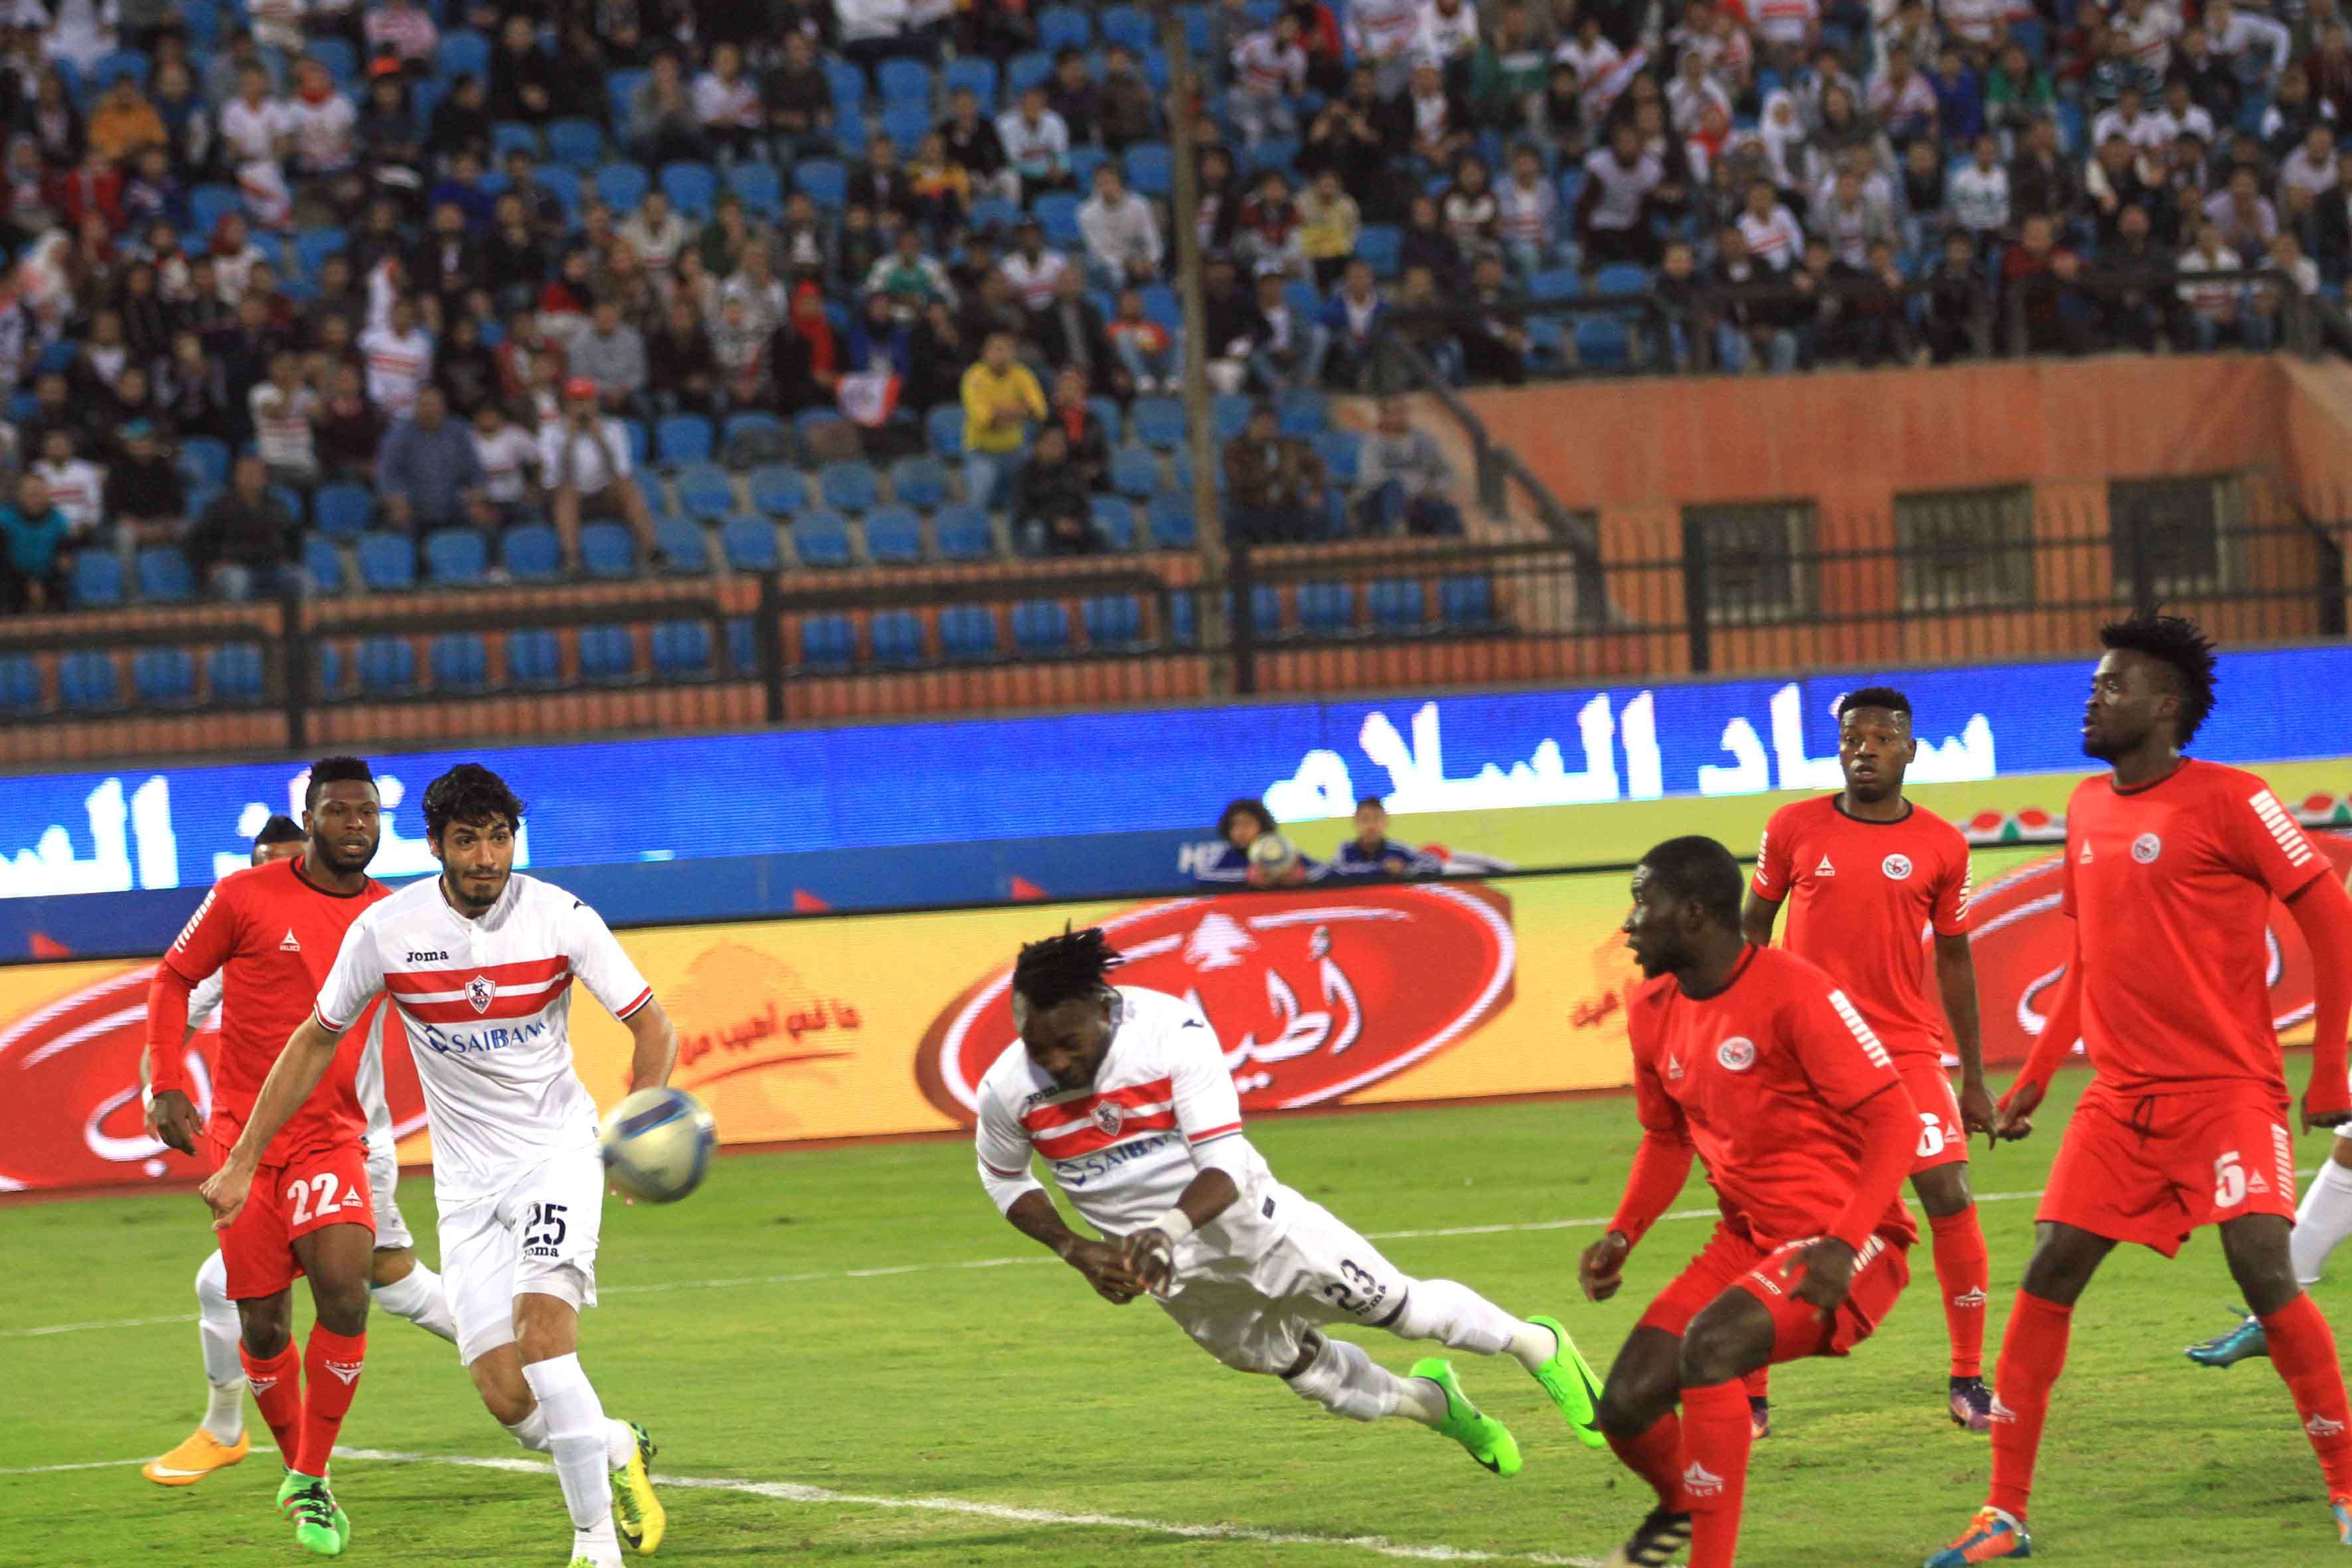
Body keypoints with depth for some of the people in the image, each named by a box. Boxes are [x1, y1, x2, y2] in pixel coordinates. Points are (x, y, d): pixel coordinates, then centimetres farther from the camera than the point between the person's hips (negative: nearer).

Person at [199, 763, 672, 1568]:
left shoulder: (561, 919, -12)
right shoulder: (386, 930, -8)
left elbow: (652, 1027, -3)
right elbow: (314, 1041, 5)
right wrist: (242, 1161, 6)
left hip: (558, 1152, -2)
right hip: (467, 1176, 2)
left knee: (541, 1329, -26)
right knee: (506, 1396, -8)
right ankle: (615, 1449, 25)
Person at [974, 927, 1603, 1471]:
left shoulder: (1173, 1034, -26)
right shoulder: (1008, 1091, -17)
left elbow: (1226, 1166, -26)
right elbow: (1004, 1180, 5)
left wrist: (1166, 1231, -44)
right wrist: (1079, 1251, -7)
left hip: (1241, 1218, -3)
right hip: (1175, 1272, 3)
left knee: (1396, 1304, -1)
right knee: (1309, 1371, 12)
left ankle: (1535, 1344, 26)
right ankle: (1429, 1400, 42)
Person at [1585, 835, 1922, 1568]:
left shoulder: (1792, 993, -19)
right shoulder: (1654, 1011, 6)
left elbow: (1893, 1121, -19)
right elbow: (1667, 1139, 21)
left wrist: (1844, 1245, -29)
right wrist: (1621, 1237, 5)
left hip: (1840, 1246, -8)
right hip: (1749, 1236, 8)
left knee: (1708, 1344, -33)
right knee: (1627, 1404, -3)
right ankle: (1680, 1504, 32)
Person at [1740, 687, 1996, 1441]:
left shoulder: (1941, 846, 3)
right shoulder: (1794, 830, 1)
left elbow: (1952, 961, 10)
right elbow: (1752, 927, 10)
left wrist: (1974, 1078, 10)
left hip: (1907, 1050, 1)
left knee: (1951, 1200, -8)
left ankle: (1968, 1383, 5)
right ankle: (1747, 1397, 6)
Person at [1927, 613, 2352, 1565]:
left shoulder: (2226, 802, -10)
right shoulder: (2088, 810, 11)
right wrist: (2035, 1077, 19)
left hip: (2226, 1087, -6)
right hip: (2120, 1096, 6)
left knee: (2265, 1274, -17)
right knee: (2047, 1277, -1)